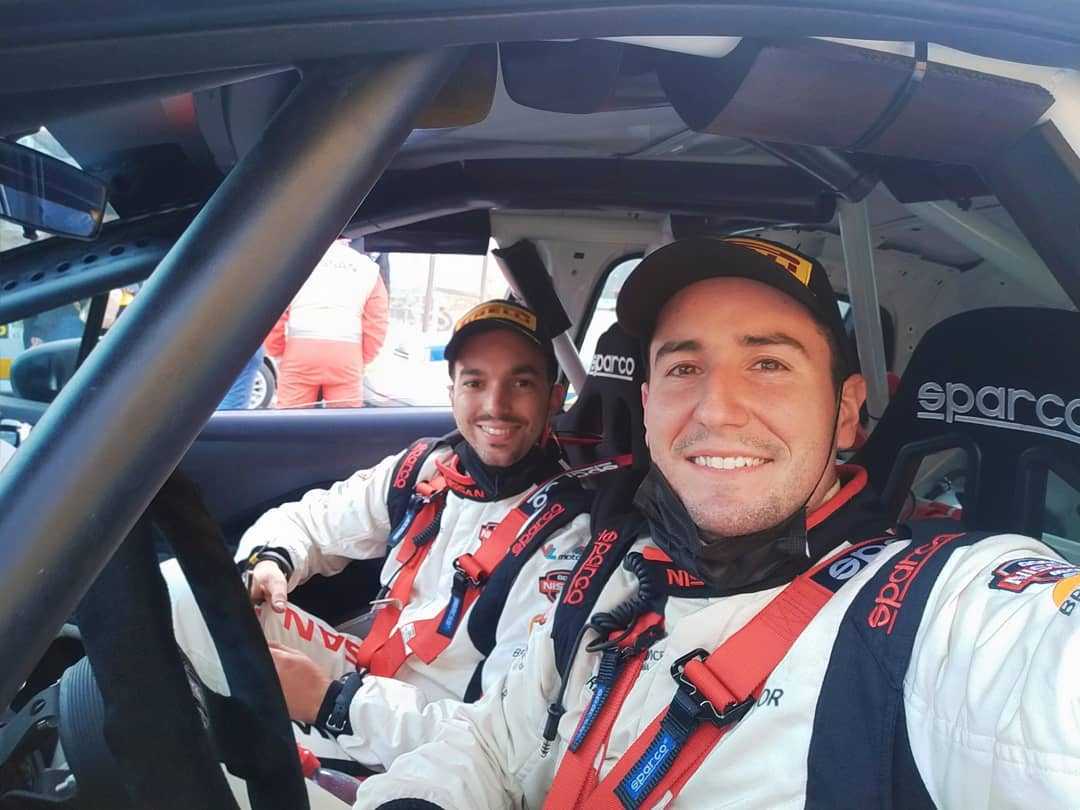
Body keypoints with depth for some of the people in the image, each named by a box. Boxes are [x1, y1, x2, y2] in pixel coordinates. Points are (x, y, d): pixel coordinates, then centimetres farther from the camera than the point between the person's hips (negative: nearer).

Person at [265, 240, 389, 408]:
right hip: (347, 356, 1)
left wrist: (277, 352, 16)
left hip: (299, 351, -1)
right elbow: (376, 324, 11)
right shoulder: (367, 268, 17)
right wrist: (363, 359, 20)